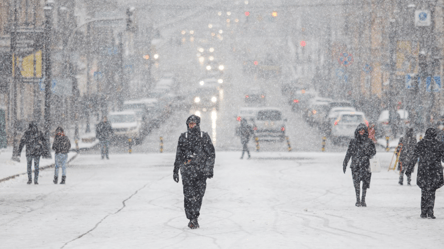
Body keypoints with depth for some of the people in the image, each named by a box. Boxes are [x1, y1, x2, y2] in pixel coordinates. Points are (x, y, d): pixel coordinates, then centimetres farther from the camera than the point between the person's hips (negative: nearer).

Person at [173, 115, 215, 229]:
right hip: (187, 171, 0)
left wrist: (209, 169, -1)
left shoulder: (204, 137, 5)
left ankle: (194, 217, 17)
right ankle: (192, 219, -7)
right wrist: (176, 170, 16)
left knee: (198, 195, 3)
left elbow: (211, 154, 7)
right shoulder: (183, 137, 8)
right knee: (189, 195, -9)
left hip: (201, 171, 0)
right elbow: (178, 156, 16)